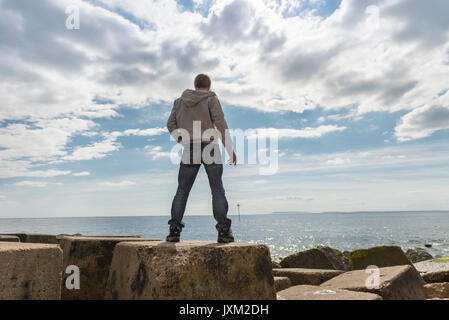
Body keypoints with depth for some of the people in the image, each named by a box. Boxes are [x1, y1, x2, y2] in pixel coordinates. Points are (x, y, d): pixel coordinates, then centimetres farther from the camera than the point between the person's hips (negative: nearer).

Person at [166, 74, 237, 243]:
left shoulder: (180, 101, 15)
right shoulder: (211, 99, 2)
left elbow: (171, 124, 9)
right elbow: (220, 124, -8)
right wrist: (230, 149, -5)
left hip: (189, 150, 3)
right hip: (209, 147, -3)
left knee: (182, 190, 5)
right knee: (217, 190, 1)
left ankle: (174, 229, -4)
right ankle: (223, 229, -6)